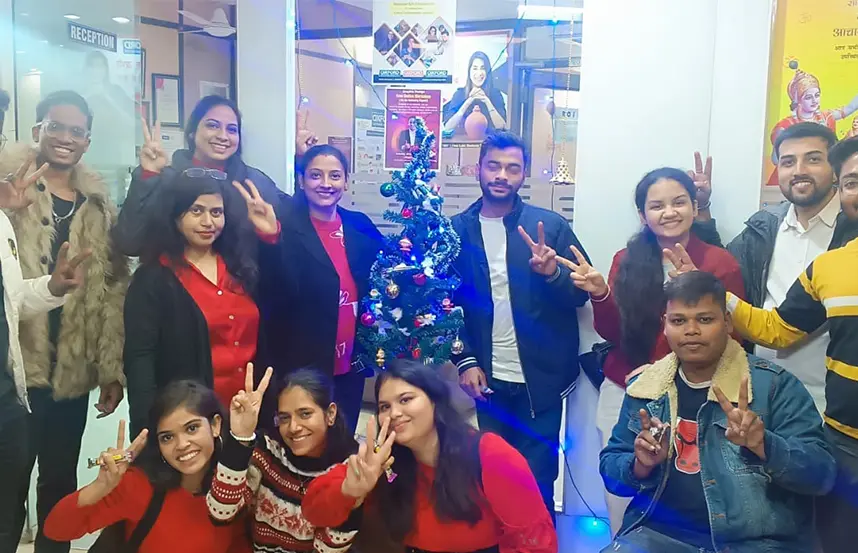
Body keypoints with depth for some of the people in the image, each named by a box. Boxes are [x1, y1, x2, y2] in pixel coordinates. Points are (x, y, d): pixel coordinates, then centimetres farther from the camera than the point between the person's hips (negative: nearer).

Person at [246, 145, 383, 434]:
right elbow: (277, 296, -24)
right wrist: (272, 238, -36)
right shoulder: (285, 227, -10)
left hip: (351, 364, 5)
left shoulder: (360, 226, 5)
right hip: (303, 366, -4)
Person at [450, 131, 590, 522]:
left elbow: (580, 294, -3)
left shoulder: (551, 225, -1)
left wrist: (553, 273, -24)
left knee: (536, 482, 7)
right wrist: (465, 361, -6)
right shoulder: (456, 229, 1)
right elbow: (447, 302, 3)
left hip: (540, 380, -1)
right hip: (486, 378, 1)